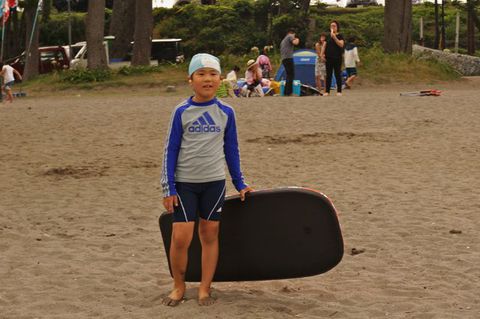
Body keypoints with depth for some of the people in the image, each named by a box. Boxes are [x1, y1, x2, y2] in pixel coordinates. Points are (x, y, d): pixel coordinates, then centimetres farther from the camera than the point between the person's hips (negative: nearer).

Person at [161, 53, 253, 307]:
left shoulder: (226, 113, 1)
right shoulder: (182, 112, -4)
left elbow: (231, 150, 10)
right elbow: (170, 150, -1)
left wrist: (239, 184, 10)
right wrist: (168, 189, -5)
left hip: (214, 182, 2)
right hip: (184, 183, -2)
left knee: (210, 234, 6)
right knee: (180, 237, -6)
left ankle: (204, 289, 18)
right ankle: (178, 287, 14)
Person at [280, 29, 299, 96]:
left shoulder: (283, 40, 29)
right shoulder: (290, 36, 3)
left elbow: (281, 51, 31)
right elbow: (295, 43, -15)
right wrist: (297, 40, 6)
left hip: (283, 59, 9)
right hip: (289, 58, -9)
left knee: (289, 75, 13)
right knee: (291, 75, -11)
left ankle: (285, 92, 11)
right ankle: (288, 92, -19)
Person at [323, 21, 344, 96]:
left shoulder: (339, 36, 0)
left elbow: (341, 44, -15)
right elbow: (325, 45, 15)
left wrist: (334, 37, -22)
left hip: (337, 58, -4)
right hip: (329, 58, 4)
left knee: (337, 74, -1)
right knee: (328, 75, 5)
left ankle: (339, 91, 3)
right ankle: (327, 91, 7)